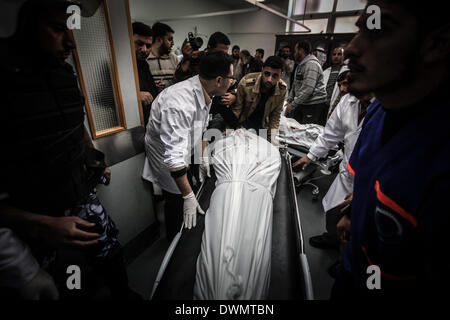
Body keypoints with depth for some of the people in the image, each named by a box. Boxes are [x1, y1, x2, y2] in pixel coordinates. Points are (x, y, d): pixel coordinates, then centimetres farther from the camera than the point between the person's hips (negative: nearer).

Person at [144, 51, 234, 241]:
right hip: (166, 158, -8)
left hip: (184, 152, 9)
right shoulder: (179, 105, -40)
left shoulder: (204, 92, -10)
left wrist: (203, 157, 7)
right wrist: (188, 196, -32)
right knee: (177, 201, 9)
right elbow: (174, 156, -39)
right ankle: (174, 242, 39)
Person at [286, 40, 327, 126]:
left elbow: (308, 89, -22)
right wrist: (289, 101, 12)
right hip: (301, 104, 9)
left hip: (314, 105, -9)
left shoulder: (312, 64, -13)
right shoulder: (300, 65, 19)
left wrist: (293, 104, -20)